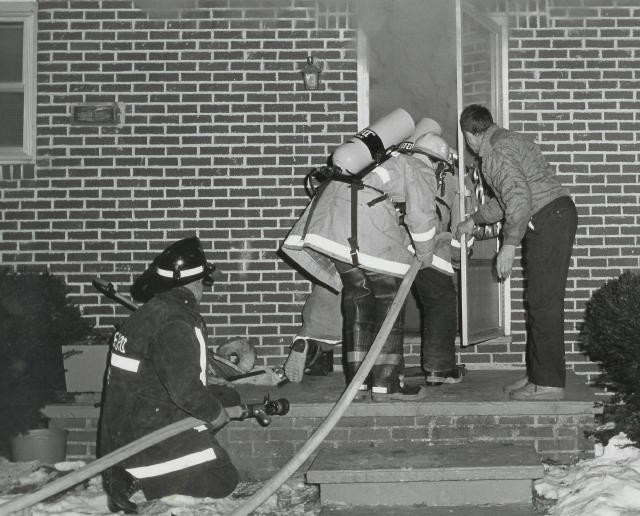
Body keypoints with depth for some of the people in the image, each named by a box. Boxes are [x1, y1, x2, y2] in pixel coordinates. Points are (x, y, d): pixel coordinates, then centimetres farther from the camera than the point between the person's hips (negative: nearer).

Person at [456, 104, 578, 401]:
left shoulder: (495, 152, -11)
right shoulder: (508, 141, 23)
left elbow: (519, 197, -24)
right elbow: (506, 200, 33)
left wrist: (508, 245, -21)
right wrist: (473, 221, 42)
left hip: (549, 218, -10)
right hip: (553, 218, 10)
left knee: (544, 302, -8)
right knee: (540, 302, 12)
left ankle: (548, 383, -5)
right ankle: (538, 375, 17)